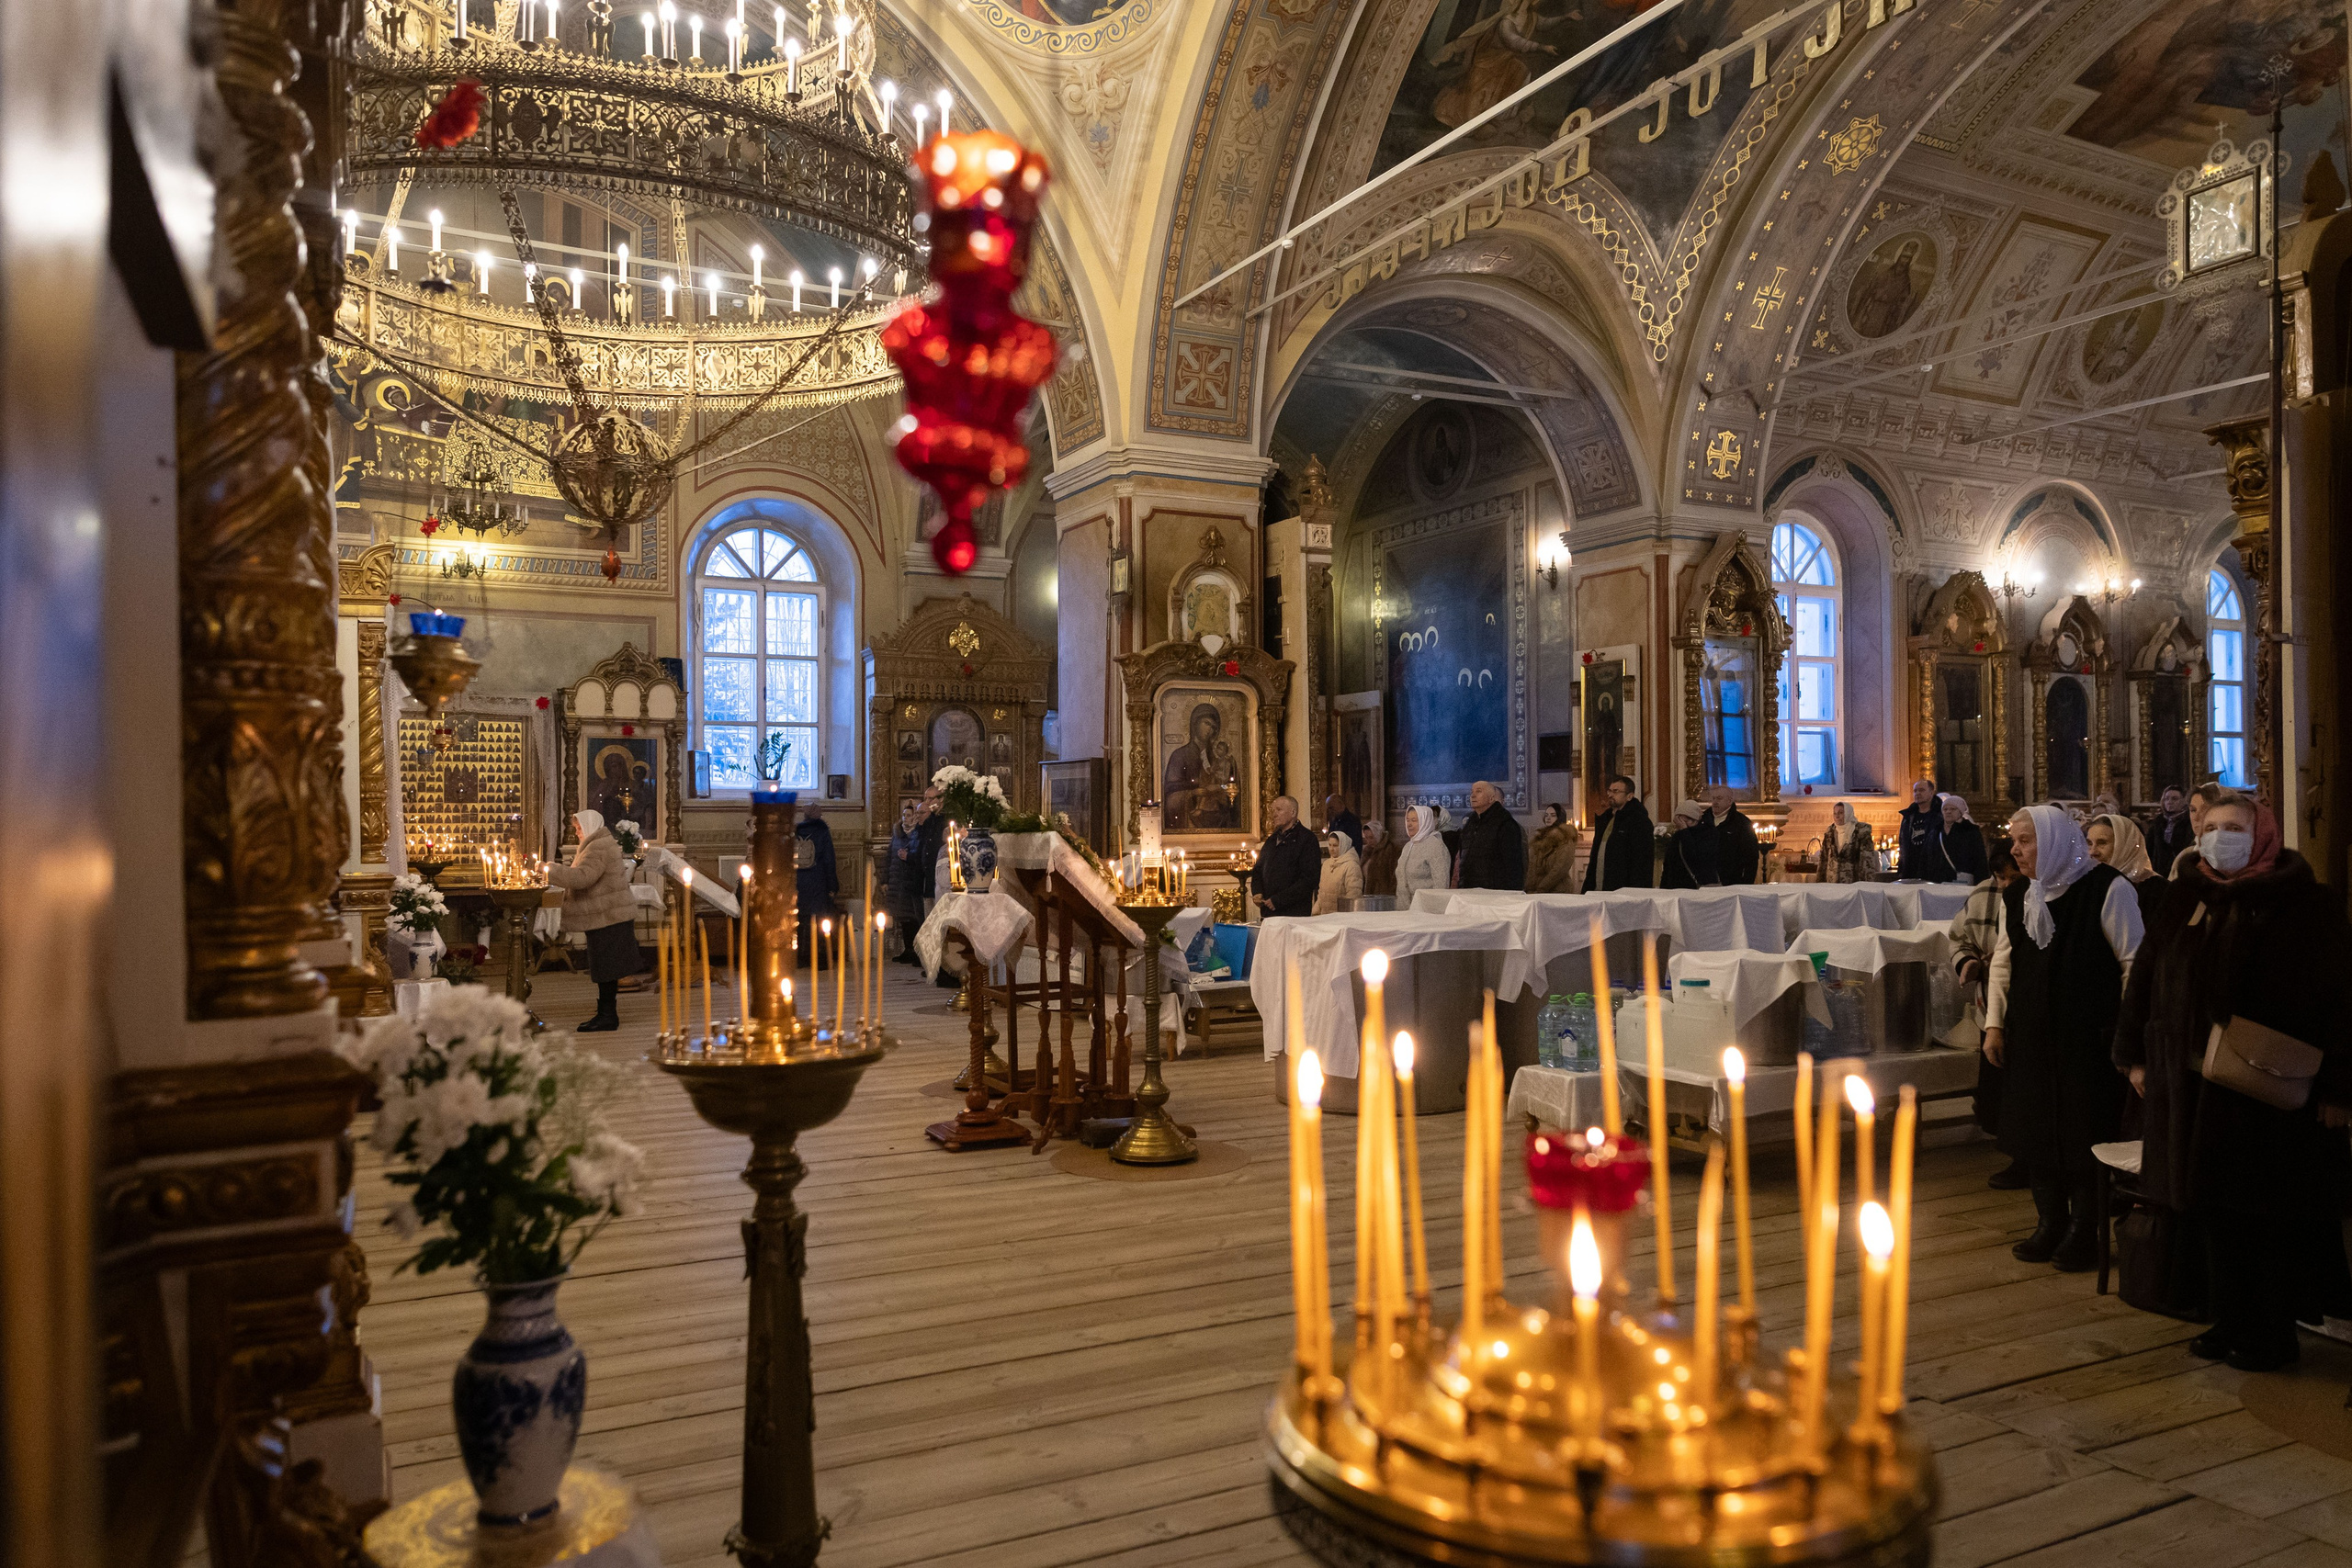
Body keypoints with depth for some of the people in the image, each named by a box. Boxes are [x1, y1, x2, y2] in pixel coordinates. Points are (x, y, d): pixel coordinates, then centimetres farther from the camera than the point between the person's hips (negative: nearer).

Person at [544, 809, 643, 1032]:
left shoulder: (599, 848, -16)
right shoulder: (601, 844, 20)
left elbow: (582, 877, -28)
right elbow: (584, 878, 23)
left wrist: (550, 872, -22)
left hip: (607, 917, -11)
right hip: (607, 916, 11)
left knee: (605, 967, -6)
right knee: (606, 966, 14)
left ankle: (608, 1016, -1)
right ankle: (606, 1013, 20)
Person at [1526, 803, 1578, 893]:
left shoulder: (1566, 841, -3)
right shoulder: (1540, 838, 15)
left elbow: (1560, 870, -12)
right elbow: (1532, 866, 8)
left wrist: (1540, 889, -15)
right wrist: (1530, 889, -5)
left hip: (1558, 891, -5)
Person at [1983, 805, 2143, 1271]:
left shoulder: (2106, 889, -10)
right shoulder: (2015, 896, 9)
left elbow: (2134, 961, -8)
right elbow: (2003, 961, 16)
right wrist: (1995, 1022, 11)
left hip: (2089, 1038, -6)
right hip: (2030, 1036, 6)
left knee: (2084, 1135, 2)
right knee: (2034, 1127, 9)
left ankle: (2083, 1230, 17)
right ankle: (2051, 1223, 23)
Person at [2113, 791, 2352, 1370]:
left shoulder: (2303, 904, -6)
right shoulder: (2183, 899, 9)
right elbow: (2146, 976, 13)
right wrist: (2136, 1056, 10)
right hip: (2191, 1086, 5)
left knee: (2268, 1216, 5)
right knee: (2212, 1211, 11)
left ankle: (2273, 1334, 19)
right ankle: (2230, 1321, 25)